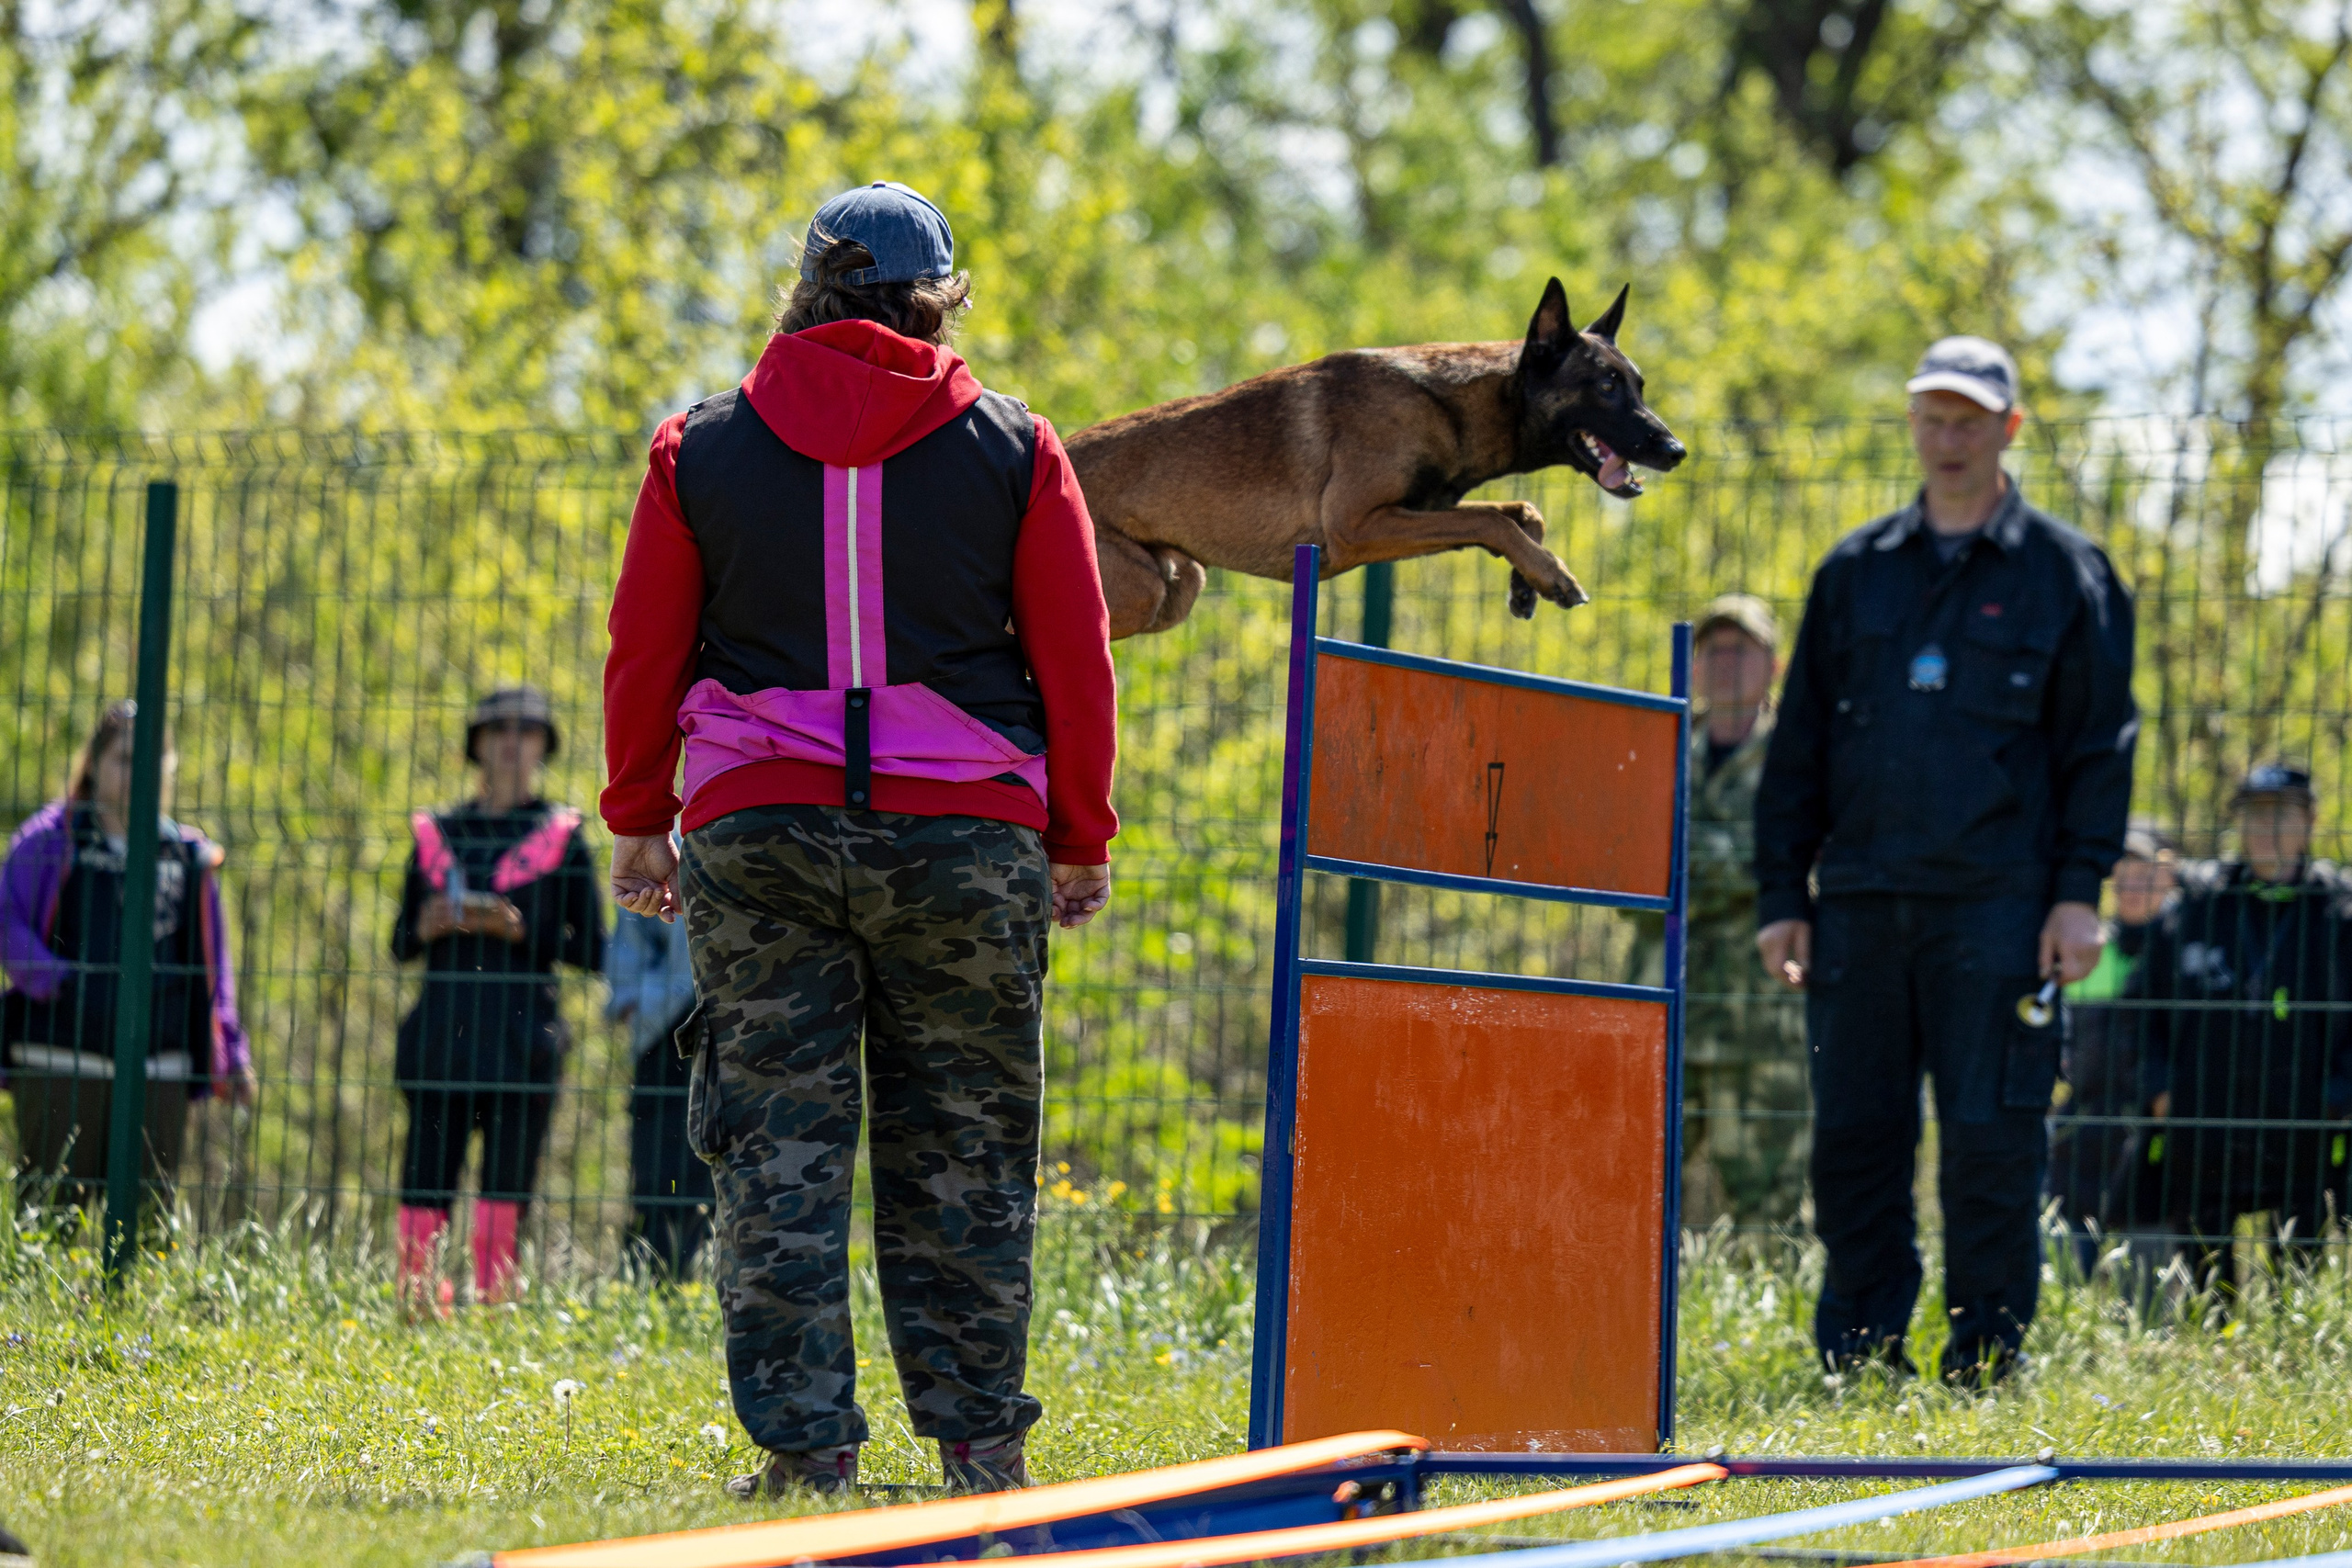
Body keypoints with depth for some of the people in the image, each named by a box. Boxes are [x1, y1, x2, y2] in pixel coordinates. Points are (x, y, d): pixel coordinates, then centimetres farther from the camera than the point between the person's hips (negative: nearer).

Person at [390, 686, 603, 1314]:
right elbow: (401, 943, 18)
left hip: (522, 1032, -2)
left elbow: (594, 951, 5)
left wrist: (521, 930, -9)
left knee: (505, 1193, -8)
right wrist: (425, 928, -4)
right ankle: (414, 1303, -1)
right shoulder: (435, 833, 16)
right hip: (442, 1030, 2)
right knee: (425, 1183, -4)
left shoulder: (563, 836, 8)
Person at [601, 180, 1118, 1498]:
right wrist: (1082, 841, 13)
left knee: (779, 1148, 2)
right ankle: (980, 1438, 6)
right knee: (962, 1145, 7)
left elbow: (644, 651, 8)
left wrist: (637, 824, 17)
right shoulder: (1014, 449, 4)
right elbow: (1075, 659, 5)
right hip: (969, 837, 0)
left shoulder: (704, 448, 6)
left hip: (757, 833, 0)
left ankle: (805, 1444, -3)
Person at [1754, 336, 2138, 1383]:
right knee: (1853, 1135, 3)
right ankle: (1857, 1361, 9)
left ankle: (1984, 1366, 1)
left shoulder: (2063, 573, 7)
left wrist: (2079, 893, -6)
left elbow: (2099, 744, 3)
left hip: (1998, 901, -3)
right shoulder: (1855, 572, 15)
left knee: (1990, 1140, -6)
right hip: (1862, 898, 3)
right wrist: (1782, 895, 8)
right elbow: (1799, 745, 16)